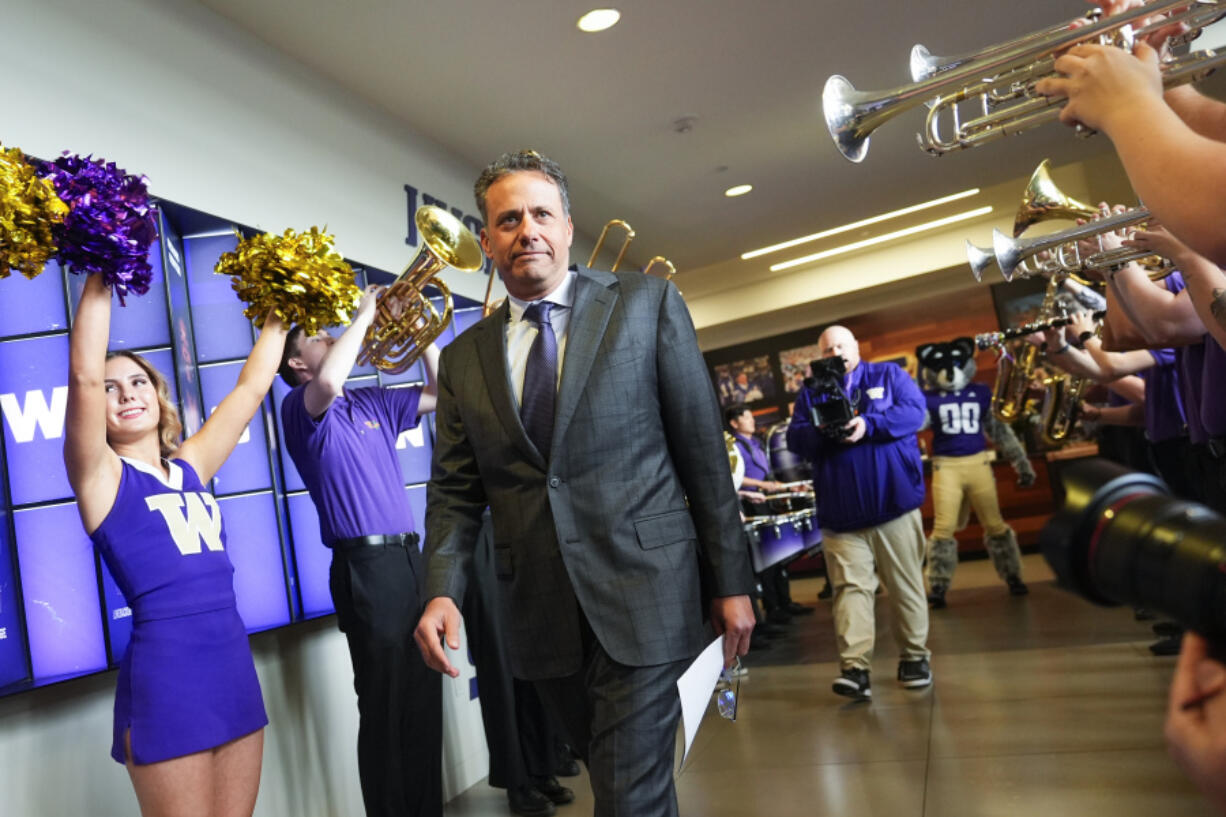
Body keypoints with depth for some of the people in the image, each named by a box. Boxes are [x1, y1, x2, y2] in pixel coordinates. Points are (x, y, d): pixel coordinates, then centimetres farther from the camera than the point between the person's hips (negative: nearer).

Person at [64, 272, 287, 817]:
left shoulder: (190, 467, 13)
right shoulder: (101, 476, -1)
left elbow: (252, 386, 16)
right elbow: (84, 375, -15)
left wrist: (278, 316, 18)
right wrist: (99, 279, -14)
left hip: (234, 661, 6)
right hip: (165, 670, -5)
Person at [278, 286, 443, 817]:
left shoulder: (373, 404, 18)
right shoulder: (301, 408, -3)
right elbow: (329, 382, -26)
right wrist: (363, 315, -13)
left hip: (409, 558, 7)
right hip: (367, 566, -7)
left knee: (424, 702, 14)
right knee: (385, 710, 0)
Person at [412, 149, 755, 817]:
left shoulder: (647, 303, 1)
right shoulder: (463, 357, 9)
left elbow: (702, 445, -1)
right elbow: (454, 489, 8)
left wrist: (730, 580, -3)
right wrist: (442, 590, -9)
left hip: (641, 589, -3)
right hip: (541, 611, 4)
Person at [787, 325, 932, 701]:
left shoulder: (889, 374, 11)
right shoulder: (810, 392, 15)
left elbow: (915, 412, -5)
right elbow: (795, 439, 4)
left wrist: (868, 426, -19)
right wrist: (821, 431, -18)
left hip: (894, 503, -1)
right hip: (842, 512, 1)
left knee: (907, 585, 7)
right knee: (850, 587, -7)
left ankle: (914, 656, 21)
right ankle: (855, 669, -10)